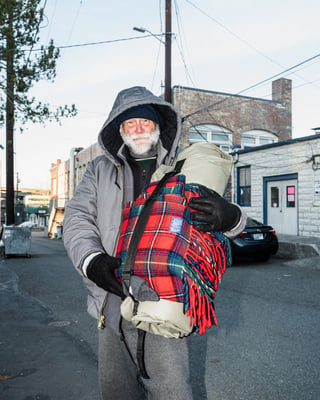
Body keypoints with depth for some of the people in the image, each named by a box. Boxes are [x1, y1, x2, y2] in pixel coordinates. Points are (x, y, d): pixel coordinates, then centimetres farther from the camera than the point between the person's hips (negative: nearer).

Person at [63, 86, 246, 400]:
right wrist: (92, 262, -17)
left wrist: (229, 216, -22)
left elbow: (232, 221, 5)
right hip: (111, 301, 3)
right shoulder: (100, 170, 11)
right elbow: (77, 217, 2)